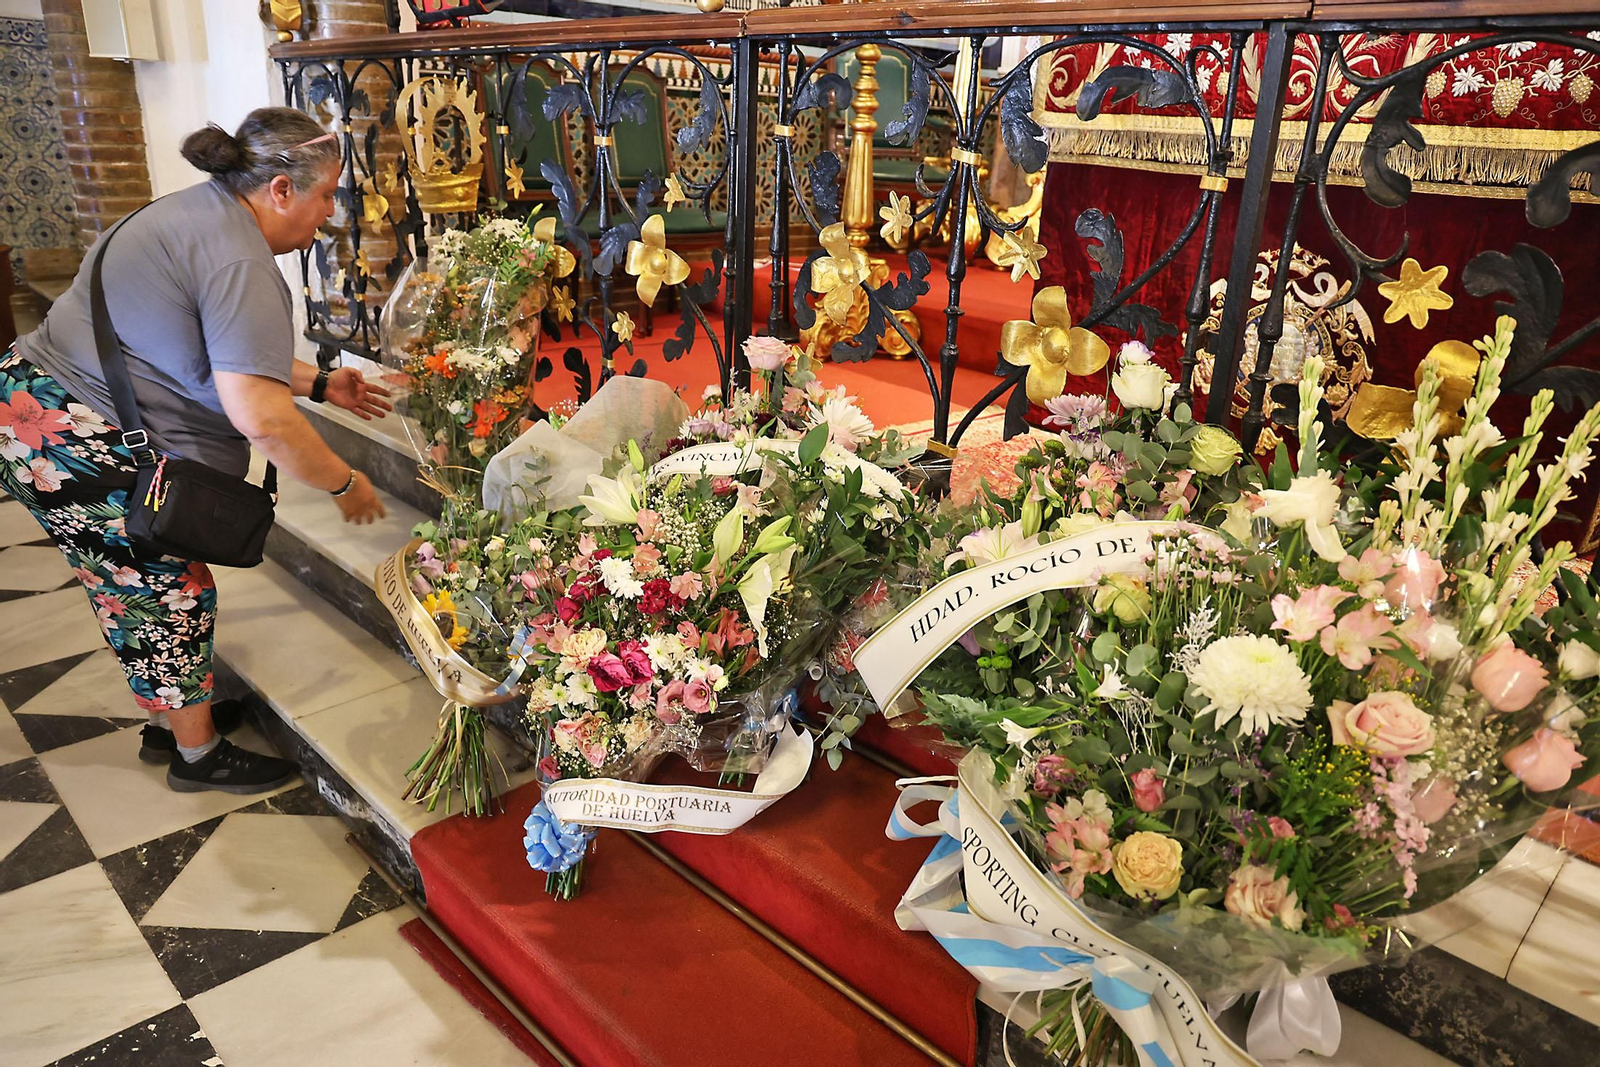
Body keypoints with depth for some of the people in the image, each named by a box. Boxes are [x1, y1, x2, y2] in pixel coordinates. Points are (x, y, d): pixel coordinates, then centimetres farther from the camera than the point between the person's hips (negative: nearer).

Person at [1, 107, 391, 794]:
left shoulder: (203, 213, 11)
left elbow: (227, 354, 21)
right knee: (171, 594, 3)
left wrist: (320, 384, 19)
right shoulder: (240, 261, -23)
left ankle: (170, 722, 37)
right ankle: (198, 756, 20)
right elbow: (260, 417, -31)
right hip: (79, 449, -10)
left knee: (143, 588, 20)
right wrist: (344, 484, -18)